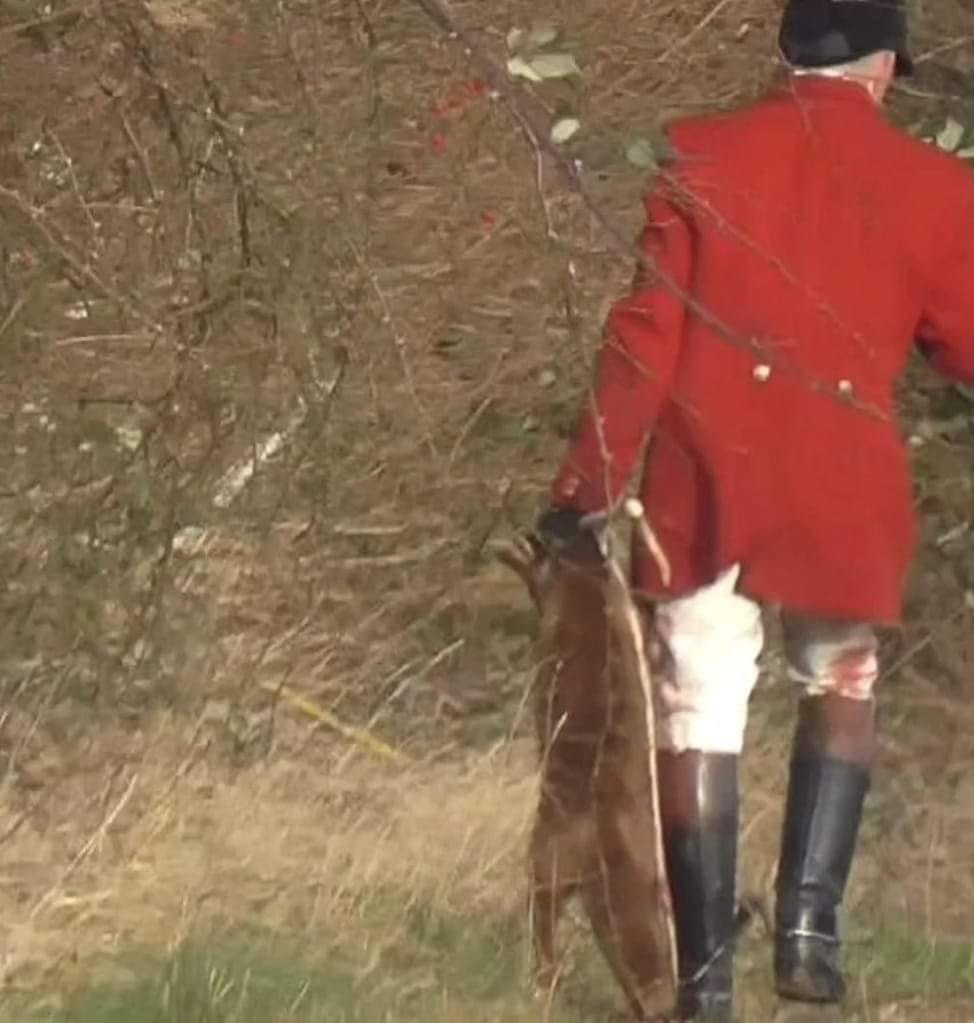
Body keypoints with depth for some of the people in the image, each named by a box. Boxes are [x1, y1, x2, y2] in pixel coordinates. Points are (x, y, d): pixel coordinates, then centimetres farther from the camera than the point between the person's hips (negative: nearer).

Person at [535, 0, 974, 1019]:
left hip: (704, 483, 0)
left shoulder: (700, 155, 1)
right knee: (842, 690, 21)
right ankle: (809, 919, 5)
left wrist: (585, 483, 0)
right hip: (846, 494, 0)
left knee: (698, 718, 7)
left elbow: (645, 335, -3)